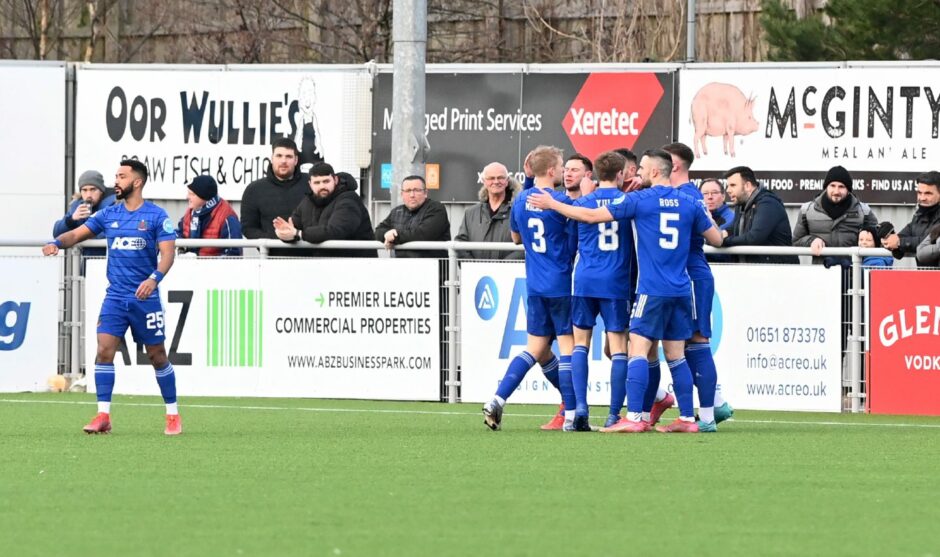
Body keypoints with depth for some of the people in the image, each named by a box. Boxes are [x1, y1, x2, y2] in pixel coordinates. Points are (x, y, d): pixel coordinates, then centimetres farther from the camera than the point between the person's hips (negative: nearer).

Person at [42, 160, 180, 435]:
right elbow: (77, 233, 9)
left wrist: (155, 278, -30)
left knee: (157, 355, 4)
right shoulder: (109, 214, 8)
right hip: (115, 296, 3)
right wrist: (57, 242, -13)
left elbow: (167, 252, -12)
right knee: (104, 350, -10)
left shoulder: (156, 216, -5)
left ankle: (173, 415, 17)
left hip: (145, 298, -3)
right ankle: (103, 415, -7)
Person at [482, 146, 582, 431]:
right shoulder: (562, 202, -12)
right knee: (568, 345, -1)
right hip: (561, 285, -6)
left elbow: (516, 237, 22)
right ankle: (571, 416, -3)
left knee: (536, 349, 12)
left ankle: (496, 401, 0)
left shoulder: (520, 201, 8)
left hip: (535, 287, 6)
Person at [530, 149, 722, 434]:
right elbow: (716, 239, 15)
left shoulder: (639, 199, -6)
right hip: (681, 290, 5)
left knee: (638, 349, -6)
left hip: (652, 290, -5)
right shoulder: (689, 203, 7)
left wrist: (552, 204, 6)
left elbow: (591, 216, -5)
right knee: (676, 355, 11)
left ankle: (634, 417, -15)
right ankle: (687, 418, 9)